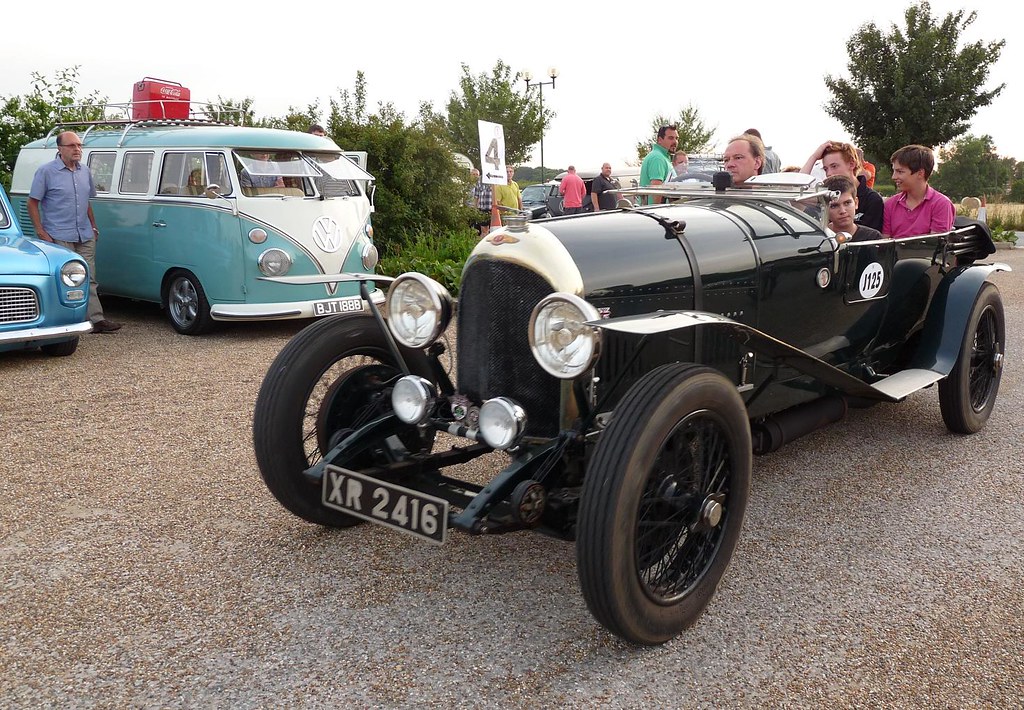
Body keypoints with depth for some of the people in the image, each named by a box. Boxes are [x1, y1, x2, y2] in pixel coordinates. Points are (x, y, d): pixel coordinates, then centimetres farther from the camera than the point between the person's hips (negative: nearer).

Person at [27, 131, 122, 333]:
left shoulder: (85, 171, 13)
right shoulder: (46, 171, -5)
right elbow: (32, 203, -4)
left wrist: (93, 226, 18)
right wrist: (41, 232, -11)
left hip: (85, 237, 6)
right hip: (59, 238, -6)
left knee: (88, 279, 5)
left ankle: (96, 319, 4)